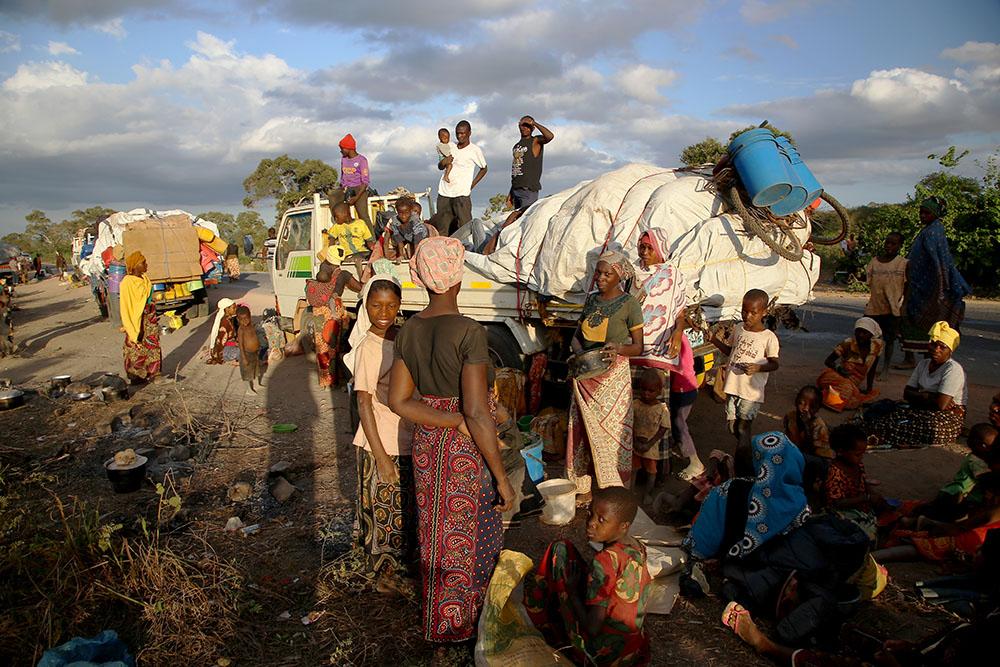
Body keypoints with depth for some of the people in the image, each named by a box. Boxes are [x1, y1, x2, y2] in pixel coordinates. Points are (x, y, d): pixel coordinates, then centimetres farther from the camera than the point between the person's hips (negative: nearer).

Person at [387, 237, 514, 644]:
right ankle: (462, 624, 32)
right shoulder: (469, 332, -22)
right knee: (469, 539, 14)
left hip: (426, 443, 6)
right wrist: (502, 478, -19)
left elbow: (398, 401, -4)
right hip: (467, 453, -6)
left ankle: (437, 617, 42)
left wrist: (451, 421, -10)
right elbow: (477, 413, -26)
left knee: (435, 532, 22)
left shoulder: (408, 331, -3)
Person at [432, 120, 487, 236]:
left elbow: (484, 168, 12)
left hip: (461, 194, -5)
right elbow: (440, 167, 21)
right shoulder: (451, 147, 13)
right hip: (444, 193, 5)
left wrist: (472, 184, 1)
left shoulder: (475, 150, 0)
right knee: (442, 230, 5)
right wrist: (443, 162, -3)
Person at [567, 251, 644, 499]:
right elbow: (576, 336, 15)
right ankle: (584, 488, 20)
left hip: (613, 376, -5)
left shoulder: (628, 303, -5)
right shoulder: (591, 300, 11)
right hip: (585, 375, 6)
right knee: (582, 430, 8)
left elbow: (637, 347, -4)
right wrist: (579, 352, -7)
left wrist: (617, 348, -24)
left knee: (611, 432, -1)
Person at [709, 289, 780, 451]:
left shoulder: (769, 338, -10)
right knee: (732, 426, 12)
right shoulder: (738, 329, 5)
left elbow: (774, 364, -3)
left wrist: (758, 367, -22)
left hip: (752, 391, -5)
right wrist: (715, 341, 4)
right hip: (732, 386, 5)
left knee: (743, 428, -5)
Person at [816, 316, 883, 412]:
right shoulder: (848, 343, -9)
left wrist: (869, 388, 1)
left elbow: (872, 370, 8)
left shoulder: (877, 346, -1)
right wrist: (839, 369, -27)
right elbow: (828, 361, -8)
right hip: (839, 377, -4)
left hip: (855, 385, 4)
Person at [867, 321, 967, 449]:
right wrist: (926, 397, -11)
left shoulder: (953, 369, -12)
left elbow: (941, 404, -22)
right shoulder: (923, 364, 11)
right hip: (922, 410, 6)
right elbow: (907, 394, 7)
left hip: (949, 415, -6)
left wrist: (919, 396, -5)